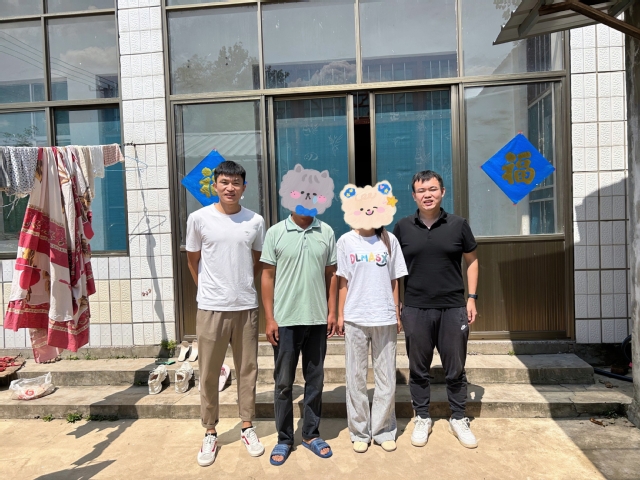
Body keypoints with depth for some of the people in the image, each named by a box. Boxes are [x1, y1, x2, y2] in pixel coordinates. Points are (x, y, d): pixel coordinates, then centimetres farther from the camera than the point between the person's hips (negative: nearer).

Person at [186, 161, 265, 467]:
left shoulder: (255, 221, 0)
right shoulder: (199, 219, -4)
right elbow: (193, 261, 6)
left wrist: (245, 288, 11)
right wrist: (209, 290, 10)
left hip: (246, 307, 2)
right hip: (211, 308, -1)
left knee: (247, 369, 12)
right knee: (209, 373, 9)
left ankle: (247, 428, 29)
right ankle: (210, 433, 27)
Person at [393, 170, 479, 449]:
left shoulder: (458, 225, 1)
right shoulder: (402, 228, 0)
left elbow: (472, 260, 9)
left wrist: (471, 298, 2)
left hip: (453, 308, 0)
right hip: (415, 310, 0)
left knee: (455, 370, 12)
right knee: (418, 369, 12)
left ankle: (458, 419, 31)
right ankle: (422, 418, 30)